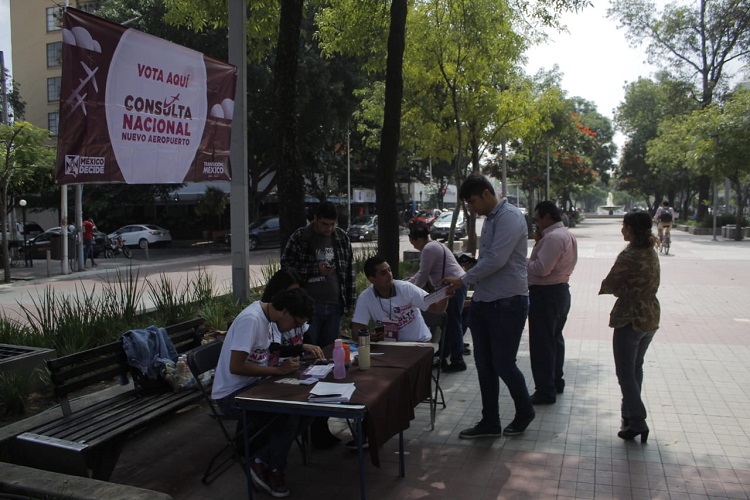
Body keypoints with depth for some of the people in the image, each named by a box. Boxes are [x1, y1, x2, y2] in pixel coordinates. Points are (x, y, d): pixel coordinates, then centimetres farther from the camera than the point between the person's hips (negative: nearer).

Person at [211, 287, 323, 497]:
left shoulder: (265, 315, 4)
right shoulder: (251, 319, -24)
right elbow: (236, 366, -29)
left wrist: (302, 347, 7)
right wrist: (279, 369, -23)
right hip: (232, 395, -9)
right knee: (290, 412, -25)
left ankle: (262, 460, 3)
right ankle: (274, 468, -1)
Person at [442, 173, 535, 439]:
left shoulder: (509, 216, -14)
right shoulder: (490, 219, 14)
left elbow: (496, 259, -22)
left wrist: (463, 280, -14)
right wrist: (474, 293, 12)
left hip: (507, 302, -9)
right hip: (484, 302, 9)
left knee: (503, 365, 1)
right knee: (484, 365, 11)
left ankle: (524, 412, 27)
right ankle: (490, 422, 23)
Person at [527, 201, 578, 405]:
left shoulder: (553, 237, -21)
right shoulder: (567, 235, 13)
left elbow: (541, 268, -26)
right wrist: (539, 243, 3)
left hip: (545, 294, -11)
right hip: (561, 290, 11)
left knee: (541, 343, -4)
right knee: (555, 338, 21)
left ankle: (545, 392, 2)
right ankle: (556, 382, 34)